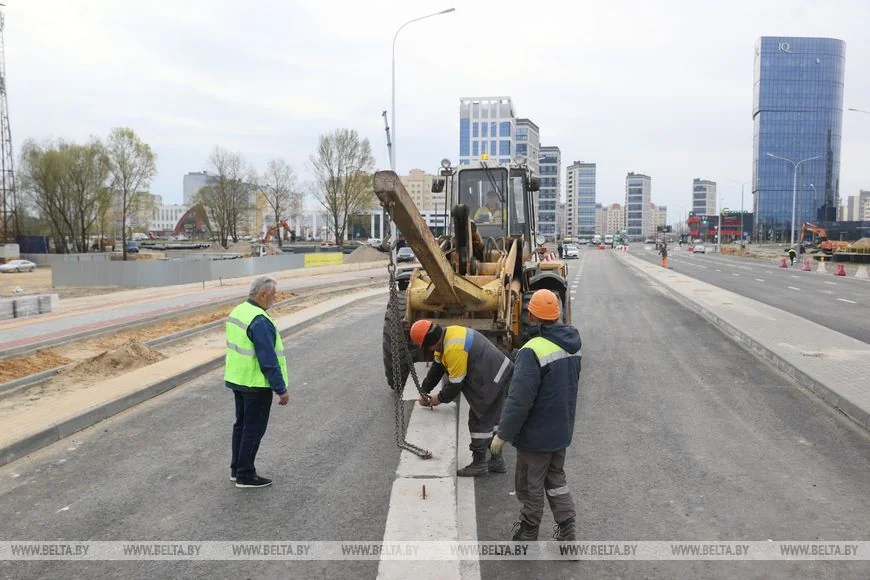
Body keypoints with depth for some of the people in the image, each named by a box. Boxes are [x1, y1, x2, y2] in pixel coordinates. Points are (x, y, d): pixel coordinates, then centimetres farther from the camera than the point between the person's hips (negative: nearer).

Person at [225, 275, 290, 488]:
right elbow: (269, 361, -25)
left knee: (241, 424, 19)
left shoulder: (238, 311, 7)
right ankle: (245, 475, 12)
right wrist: (281, 389, -19)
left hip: (237, 380, 10)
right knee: (254, 429, 2)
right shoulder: (260, 321, -24)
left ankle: (236, 469, 29)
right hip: (256, 384, -10)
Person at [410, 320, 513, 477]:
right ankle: (497, 461, 30)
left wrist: (440, 398, -3)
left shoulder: (454, 348, -28)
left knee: (480, 419, 0)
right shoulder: (446, 335, 4)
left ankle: (479, 464, 12)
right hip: (496, 374, 10)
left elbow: (456, 383, -19)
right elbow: (437, 367, 15)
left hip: (492, 380, -10)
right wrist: (424, 391, 17)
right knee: (491, 418, 19)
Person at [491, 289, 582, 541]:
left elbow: (519, 400, -26)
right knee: (556, 478, 22)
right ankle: (566, 532, 26)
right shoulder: (572, 344, 0)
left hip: (536, 434, -8)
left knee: (530, 484, 11)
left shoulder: (533, 351, -27)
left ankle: (528, 531, 28)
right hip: (562, 430, 8)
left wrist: (502, 434, -16)